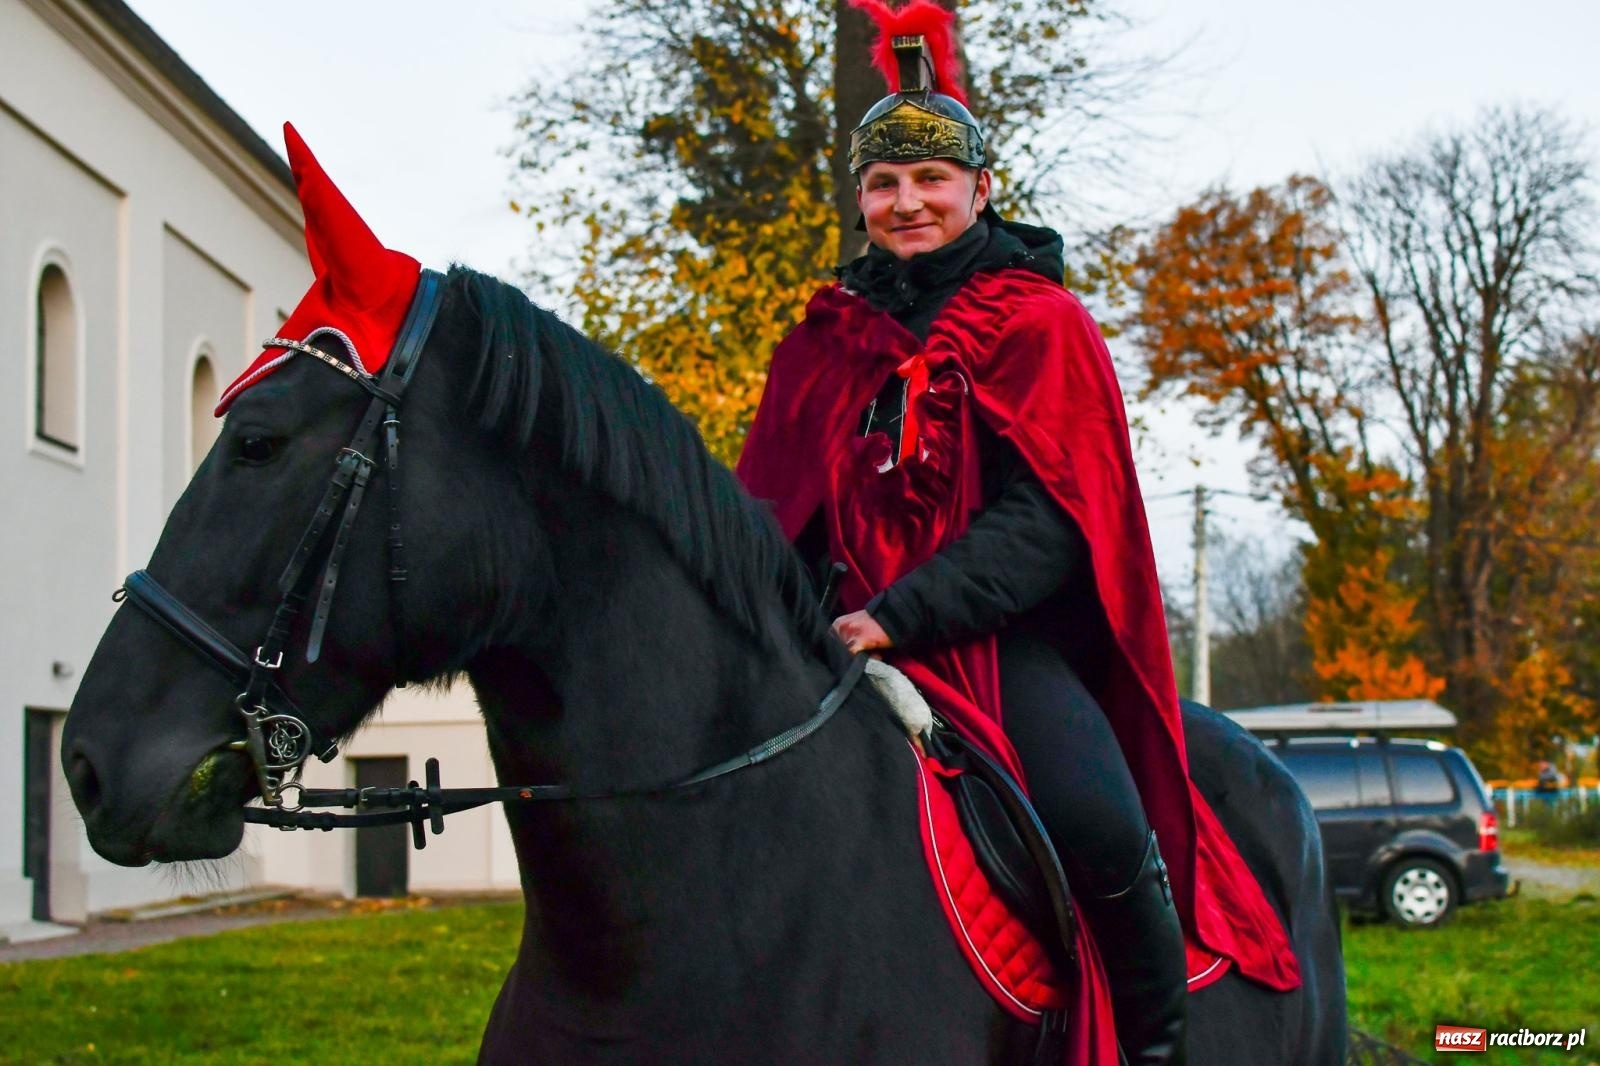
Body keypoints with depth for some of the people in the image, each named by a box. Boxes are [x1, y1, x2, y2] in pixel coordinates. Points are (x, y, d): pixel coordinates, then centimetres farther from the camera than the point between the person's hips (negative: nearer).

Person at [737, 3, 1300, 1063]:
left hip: (1009, 631, -4)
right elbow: (775, 507, 14)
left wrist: (898, 616, -22)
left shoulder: (1042, 325, 2)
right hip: (861, 633, 4)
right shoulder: (832, 339, 14)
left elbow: (1040, 520, -9)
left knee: (1096, 825, -28)